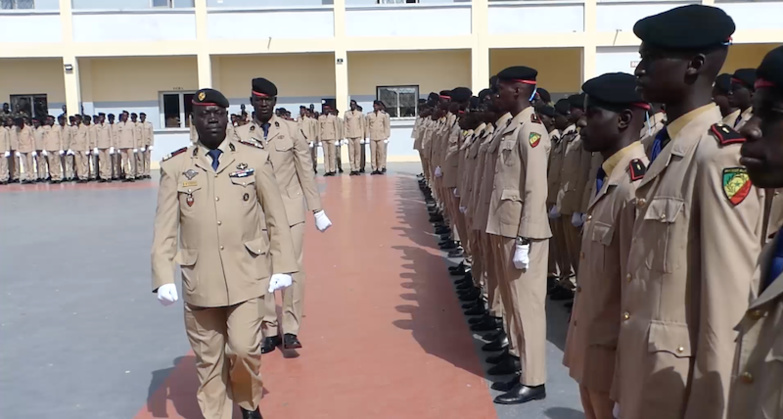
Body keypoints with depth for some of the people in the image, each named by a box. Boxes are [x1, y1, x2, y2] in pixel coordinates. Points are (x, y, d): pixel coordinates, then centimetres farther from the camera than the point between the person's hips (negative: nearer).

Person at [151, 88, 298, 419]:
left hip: (247, 275, -1)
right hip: (200, 279, 1)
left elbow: (276, 217, 3)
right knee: (208, 361, 9)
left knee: (243, 349, -5)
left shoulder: (255, 158, 0)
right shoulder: (175, 166, 2)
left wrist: (282, 266, 0)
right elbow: (165, 227, 2)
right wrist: (163, 278, -5)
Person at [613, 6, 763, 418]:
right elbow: (647, 269, 9)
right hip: (642, 359, 8)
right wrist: (626, 371, 12)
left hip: (679, 368, -8)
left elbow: (729, 297, -21)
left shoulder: (721, 156, -20)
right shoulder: (663, 147, 7)